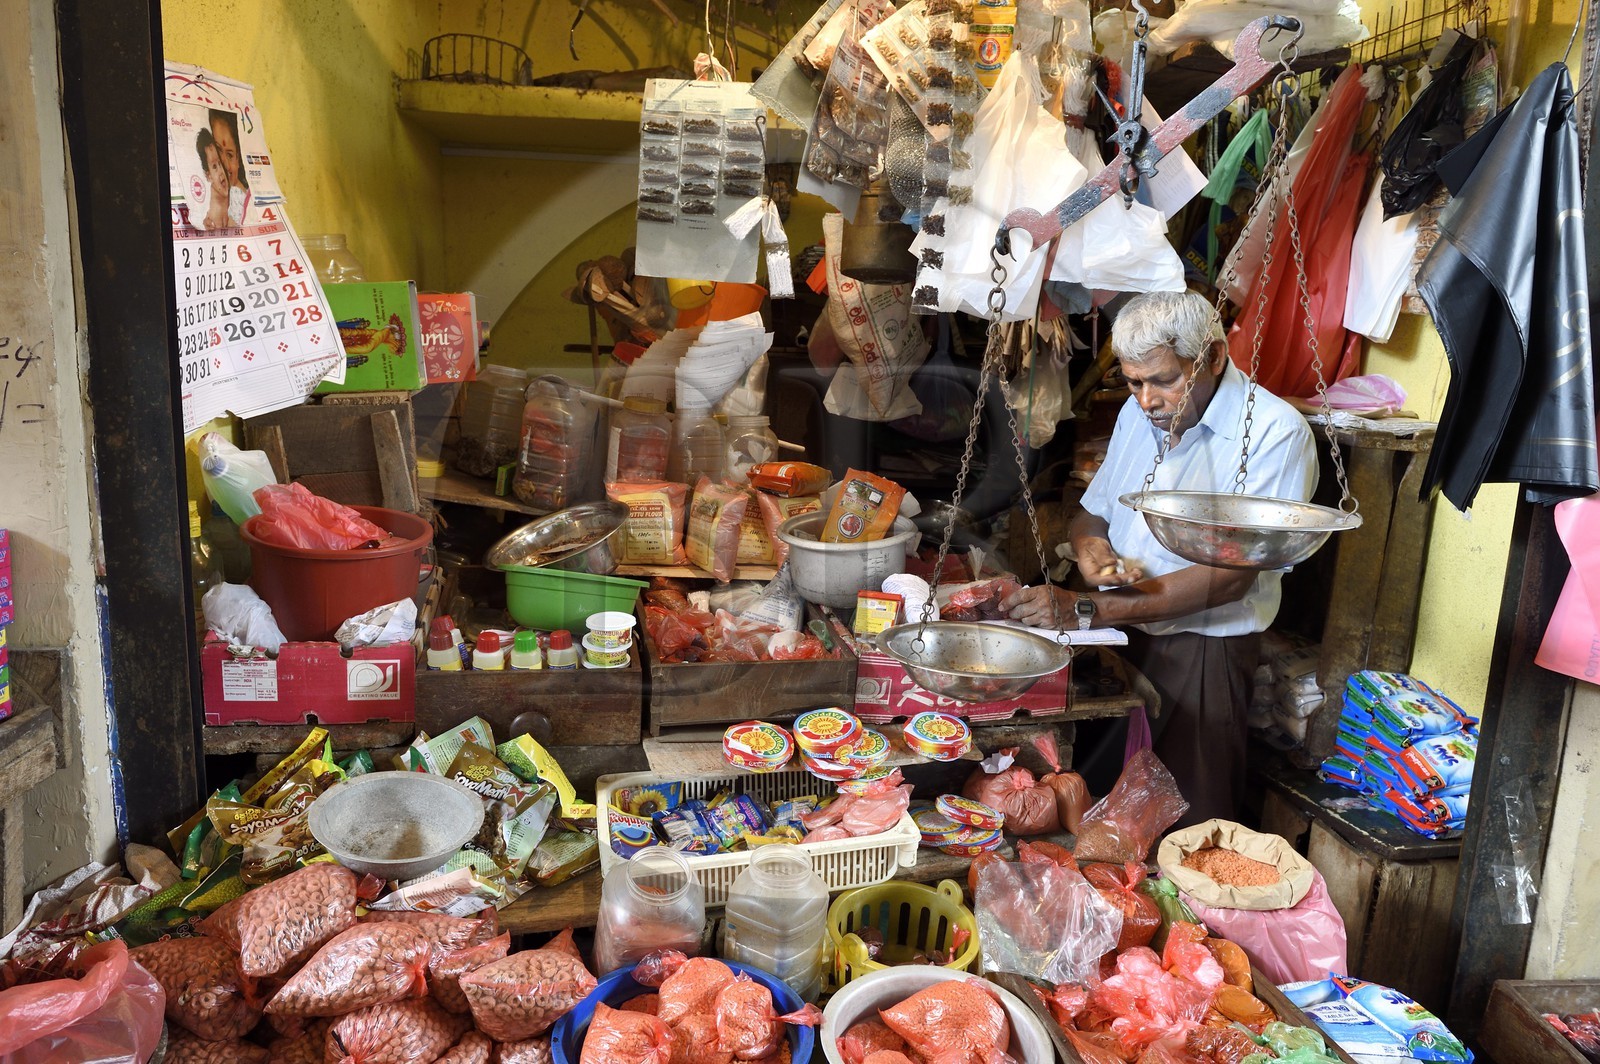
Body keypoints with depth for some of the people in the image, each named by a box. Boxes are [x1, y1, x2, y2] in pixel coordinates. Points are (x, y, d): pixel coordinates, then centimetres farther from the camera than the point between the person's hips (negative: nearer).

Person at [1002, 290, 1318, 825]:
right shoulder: (1140, 414, 9)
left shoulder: (1275, 433, -15)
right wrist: (1091, 547, -8)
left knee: (1185, 818, 1)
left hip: (1201, 649, -5)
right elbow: (1090, 513, 18)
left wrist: (1087, 610, -27)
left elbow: (1230, 576, -22)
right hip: (1120, 638, 6)